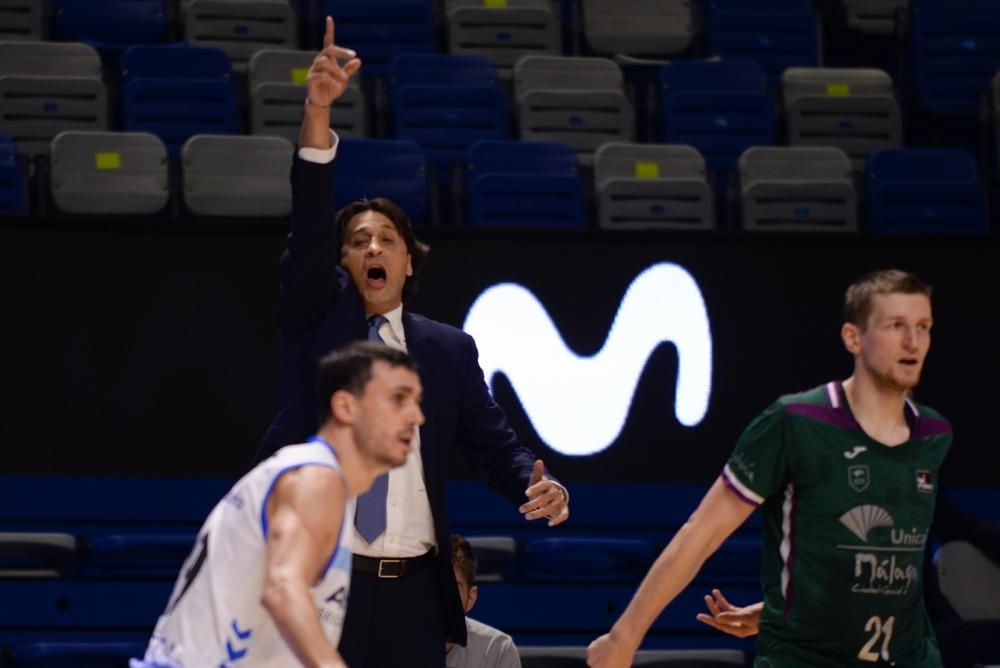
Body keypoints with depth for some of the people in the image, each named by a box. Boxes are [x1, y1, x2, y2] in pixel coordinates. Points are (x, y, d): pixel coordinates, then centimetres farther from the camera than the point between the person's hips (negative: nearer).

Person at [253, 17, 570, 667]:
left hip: (413, 592, 2)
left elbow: (492, 440, 5)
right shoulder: (318, 319, 5)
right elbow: (309, 227, -10)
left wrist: (537, 484, -19)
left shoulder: (449, 349, 12)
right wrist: (317, 113, -25)